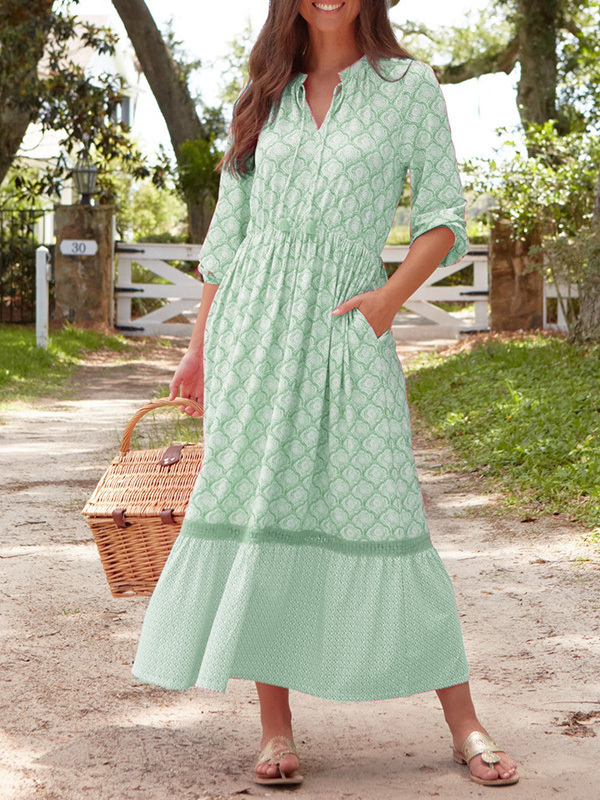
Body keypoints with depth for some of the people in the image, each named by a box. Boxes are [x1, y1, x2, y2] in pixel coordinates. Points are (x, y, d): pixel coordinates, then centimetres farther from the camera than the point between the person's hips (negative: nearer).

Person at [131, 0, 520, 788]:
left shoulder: (409, 87, 6)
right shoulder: (265, 97, 13)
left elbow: (444, 214, 3)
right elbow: (228, 233, 16)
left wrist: (392, 295, -12)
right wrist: (198, 345, 14)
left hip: (348, 324, -2)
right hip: (254, 323, 3)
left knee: (382, 512, -6)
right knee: (258, 511, -2)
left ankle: (465, 725, 2)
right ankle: (277, 730, 6)